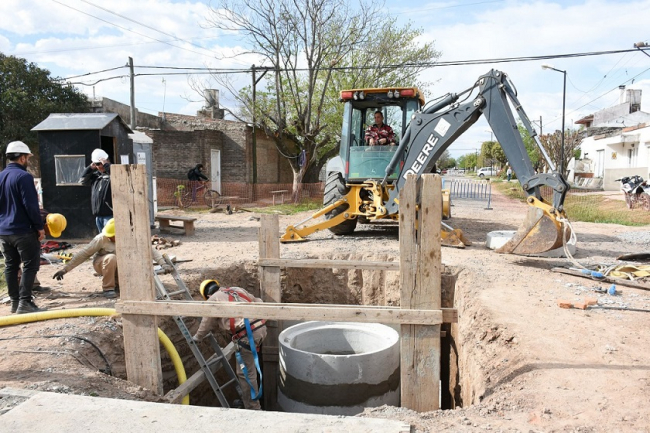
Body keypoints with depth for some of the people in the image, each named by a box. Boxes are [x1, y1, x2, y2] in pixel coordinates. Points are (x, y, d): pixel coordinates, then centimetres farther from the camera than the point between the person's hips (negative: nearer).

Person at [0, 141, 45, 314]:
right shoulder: (23, 176, -14)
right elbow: (31, 205, -18)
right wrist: (39, 226, -11)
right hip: (23, 230, -8)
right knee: (30, 265, -2)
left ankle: (14, 301, 19)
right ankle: (24, 302, -5)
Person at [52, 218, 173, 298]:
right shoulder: (101, 239, -27)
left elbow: (150, 250, -24)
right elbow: (83, 254, -21)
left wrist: (163, 264, -34)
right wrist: (65, 269, -22)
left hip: (120, 268, 2)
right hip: (102, 265, -2)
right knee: (111, 258, -36)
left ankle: (117, 283, 8)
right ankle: (108, 288, -18)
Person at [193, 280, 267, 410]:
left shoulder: (213, 300, 7)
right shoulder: (237, 289, 24)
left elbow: (206, 325, 17)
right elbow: (258, 303, 24)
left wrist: (197, 338, 34)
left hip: (247, 335, -7)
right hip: (261, 327, 7)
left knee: (245, 373, 3)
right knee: (250, 367, 24)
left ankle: (252, 408, 9)